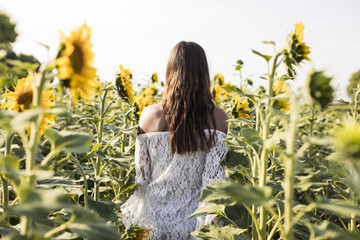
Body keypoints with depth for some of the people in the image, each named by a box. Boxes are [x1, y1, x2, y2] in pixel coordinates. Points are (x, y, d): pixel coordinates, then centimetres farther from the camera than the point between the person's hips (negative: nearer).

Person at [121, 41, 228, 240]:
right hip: (195, 221, 0)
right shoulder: (218, 118, -7)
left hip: (154, 219, 0)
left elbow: (140, 173, 1)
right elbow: (215, 178, -8)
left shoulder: (149, 115, -5)